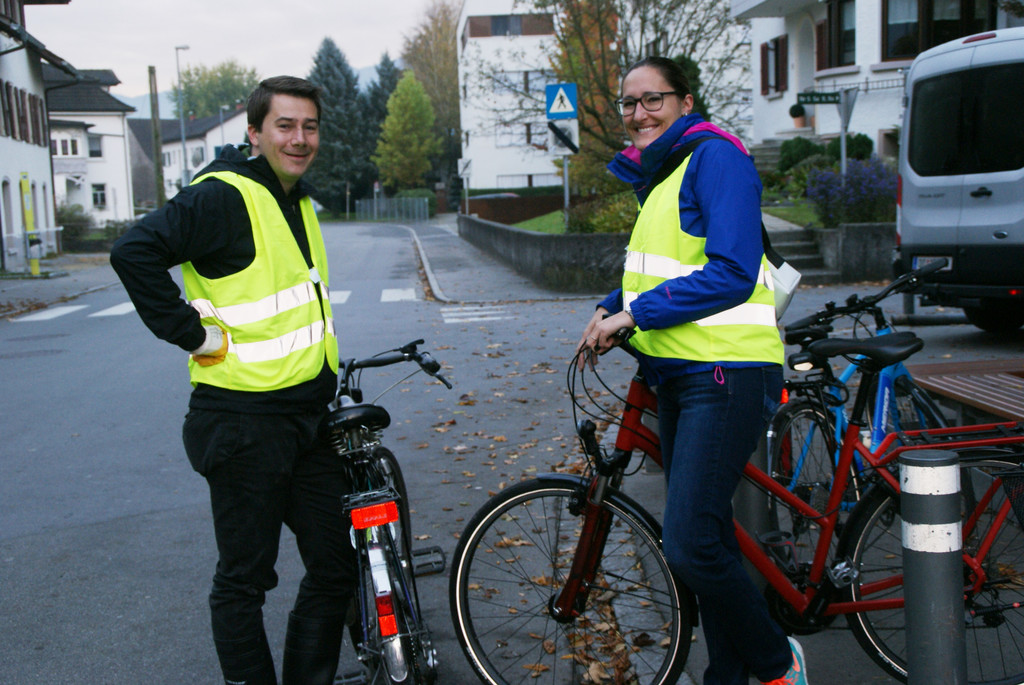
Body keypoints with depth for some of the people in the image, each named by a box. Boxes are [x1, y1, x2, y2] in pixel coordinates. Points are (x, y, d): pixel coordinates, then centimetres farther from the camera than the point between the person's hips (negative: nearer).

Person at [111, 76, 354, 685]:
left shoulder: (300, 203, 15)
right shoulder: (224, 196, -14)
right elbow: (135, 253, -26)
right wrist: (195, 335, -21)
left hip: (309, 417, 9)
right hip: (245, 425, -8)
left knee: (337, 564, 12)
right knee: (245, 579, 5)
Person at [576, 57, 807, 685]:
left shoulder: (715, 156, -10)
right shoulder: (658, 172, 19)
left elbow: (731, 273, -20)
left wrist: (632, 314, -18)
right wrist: (612, 309, 9)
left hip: (726, 374, -10)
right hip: (678, 373, 10)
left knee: (692, 547, -15)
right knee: (706, 539, 14)